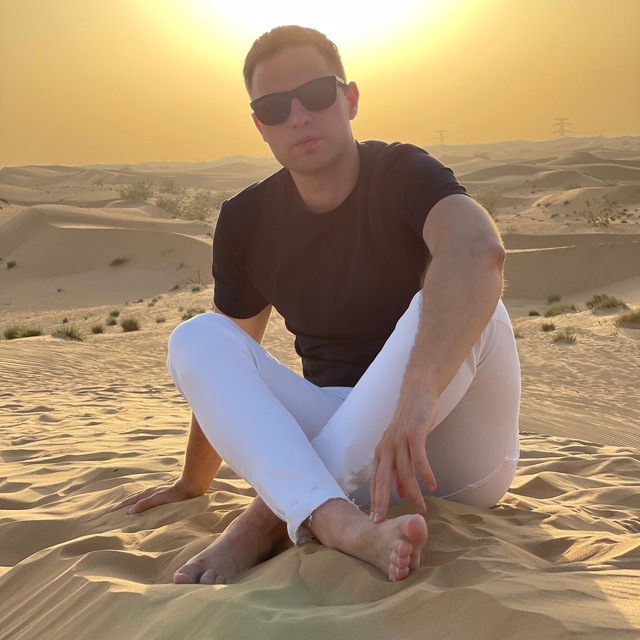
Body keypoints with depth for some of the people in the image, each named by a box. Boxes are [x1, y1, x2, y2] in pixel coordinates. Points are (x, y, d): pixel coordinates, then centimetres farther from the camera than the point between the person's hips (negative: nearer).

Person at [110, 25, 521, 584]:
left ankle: (275, 513, -29)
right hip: (344, 443, 4)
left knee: (463, 307, -31)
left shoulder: (402, 176, -12)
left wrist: (417, 395, -52)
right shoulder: (247, 220, 1)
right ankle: (340, 523, -40)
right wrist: (193, 484, 20)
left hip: (452, 447, -3)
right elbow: (224, 363, 12)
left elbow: (478, 250, -36)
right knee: (196, 340, -15)